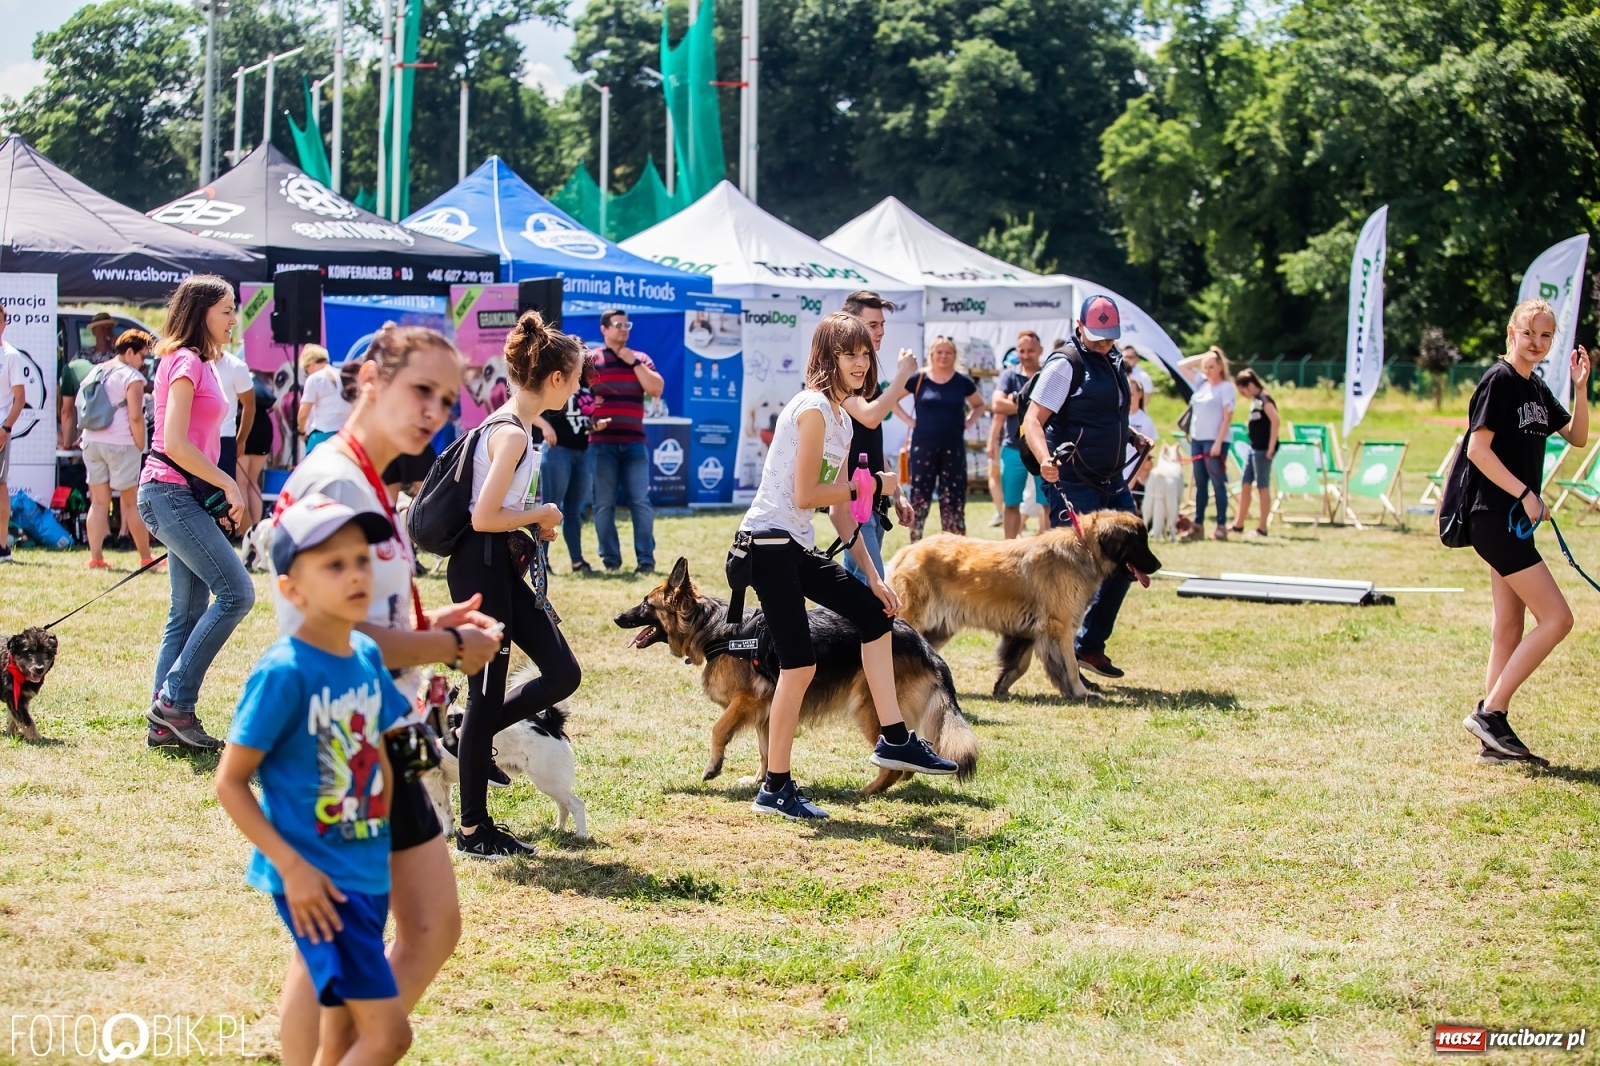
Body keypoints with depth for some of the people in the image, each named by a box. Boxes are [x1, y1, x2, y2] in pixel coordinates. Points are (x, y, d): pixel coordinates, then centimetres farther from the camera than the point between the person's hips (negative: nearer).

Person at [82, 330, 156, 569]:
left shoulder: (96, 372, 14)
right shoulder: (132, 377, -8)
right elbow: (135, 417, -16)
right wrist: (141, 447, -8)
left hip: (92, 442, 6)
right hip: (121, 444, -6)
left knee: (98, 502, 6)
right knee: (132, 503, 2)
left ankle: (95, 557, 0)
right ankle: (145, 558, 8)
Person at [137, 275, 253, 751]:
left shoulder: (198, 363, 18)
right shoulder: (185, 362, -11)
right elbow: (175, 443, -19)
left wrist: (220, 494, 10)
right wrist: (228, 484, -14)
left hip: (184, 496, 10)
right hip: (171, 492, -10)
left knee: (189, 612, 9)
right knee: (236, 592, -14)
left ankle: (165, 724, 10)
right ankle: (174, 700, -10)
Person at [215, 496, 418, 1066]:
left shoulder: (367, 655, 3)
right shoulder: (283, 671, -18)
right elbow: (229, 782, -14)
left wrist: (380, 843, 11)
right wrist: (292, 867, -18)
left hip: (369, 874, 8)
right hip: (317, 882, -8)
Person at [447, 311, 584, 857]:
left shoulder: (513, 425, 10)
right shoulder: (512, 433, -19)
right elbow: (483, 517, -25)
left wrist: (535, 522, 7)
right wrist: (542, 515, -11)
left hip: (503, 565, 10)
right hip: (481, 568, -10)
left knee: (563, 673, 9)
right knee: (488, 693, -2)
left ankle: (471, 739, 22)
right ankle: (472, 831, 8)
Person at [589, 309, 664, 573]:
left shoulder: (641, 359, 15)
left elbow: (656, 388, 0)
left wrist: (633, 362, -4)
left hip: (634, 442, 2)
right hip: (602, 442, -2)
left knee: (640, 501, -2)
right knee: (604, 502, -1)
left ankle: (646, 559, 1)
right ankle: (610, 558, 5)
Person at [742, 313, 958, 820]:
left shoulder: (841, 419, 14)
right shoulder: (813, 409, -14)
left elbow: (839, 507, 15)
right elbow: (805, 496, -19)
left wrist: (872, 576, 13)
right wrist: (873, 484, -8)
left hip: (796, 549, 10)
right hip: (770, 544, -10)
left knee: (873, 610, 14)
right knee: (800, 664, -10)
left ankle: (893, 739, 20)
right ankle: (776, 788, 0)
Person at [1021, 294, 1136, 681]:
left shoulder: (1113, 364, 14)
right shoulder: (1066, 364, -12)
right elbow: (1033, 421, -20)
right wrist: (1045, 460, -35)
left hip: (1111, 483, 9)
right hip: (1073, 486, -9)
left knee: (1125, 562, 8)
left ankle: (1090, 645, 19)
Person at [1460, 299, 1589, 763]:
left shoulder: (1537, 388, 14)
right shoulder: (1498, 381, -12)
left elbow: (1577, 437, 19)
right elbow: (1478, 448, -17)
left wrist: (1581, 386, 5)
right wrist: (1526, 494, -19)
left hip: (1515, 520, 9)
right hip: (1494, 517, -9)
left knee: (1510, 629, 9)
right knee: (1556, 618, -12)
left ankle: (1495, 733, 13)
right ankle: (1489, 712, -9)